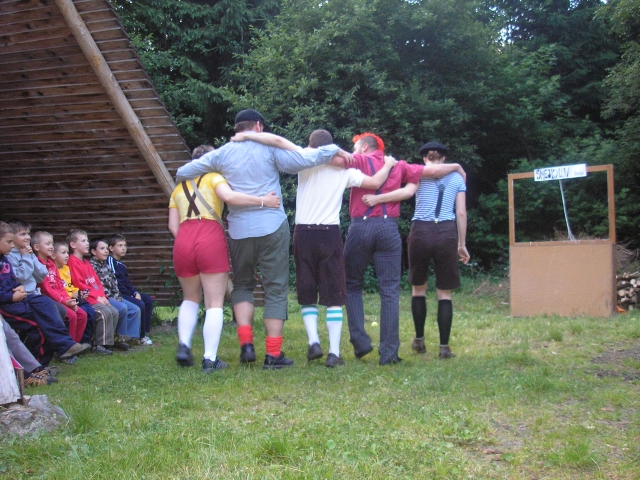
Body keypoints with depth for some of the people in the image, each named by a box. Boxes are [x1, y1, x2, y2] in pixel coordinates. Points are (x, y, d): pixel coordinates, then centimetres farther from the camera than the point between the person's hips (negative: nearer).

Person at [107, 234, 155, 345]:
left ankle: (145, 331, 3)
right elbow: (116, 282, -17)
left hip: (127, 293, 10)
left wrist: (136, 292, 2)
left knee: (148, 300, 5)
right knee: (140, 304, -23)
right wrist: (131, 294, -15)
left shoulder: (120, 264, 20)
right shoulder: (110, 261, -10)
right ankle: (141, 336, -11)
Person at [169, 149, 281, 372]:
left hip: (183, 242, 4)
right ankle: (210, 359, -3)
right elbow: (229, 196, -11)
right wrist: (262, 201, -11)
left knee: (190, 299, 23)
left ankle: (184, 345, 7)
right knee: (214, 303, 2)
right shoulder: (213, 178, 12)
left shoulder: (178, 188, 25)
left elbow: (173, 225, 14)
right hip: (211, 239, -4)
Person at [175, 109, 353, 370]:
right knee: (276, 289, 5)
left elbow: (182, 173, 9)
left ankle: (246, 343, 5)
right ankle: (273, 353, 3)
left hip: (239, 229, 3)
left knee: (242, 285, 20)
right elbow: (304, 160, -11)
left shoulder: (222, 154, 6)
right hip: (272, 227, -2)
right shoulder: (269, 148, -2)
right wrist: (334, 150, 1)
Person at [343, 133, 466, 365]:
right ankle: (389, 352, 0)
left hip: (360, 226, -2)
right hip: (388, 227, 2)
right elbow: (432, 170, 19)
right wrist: (456, 166, 34)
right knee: (390, 290, 3)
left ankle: (360, 341, 6)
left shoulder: (360, 161, 4)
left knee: (352, 286, 13)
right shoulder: (398, 167, 15)